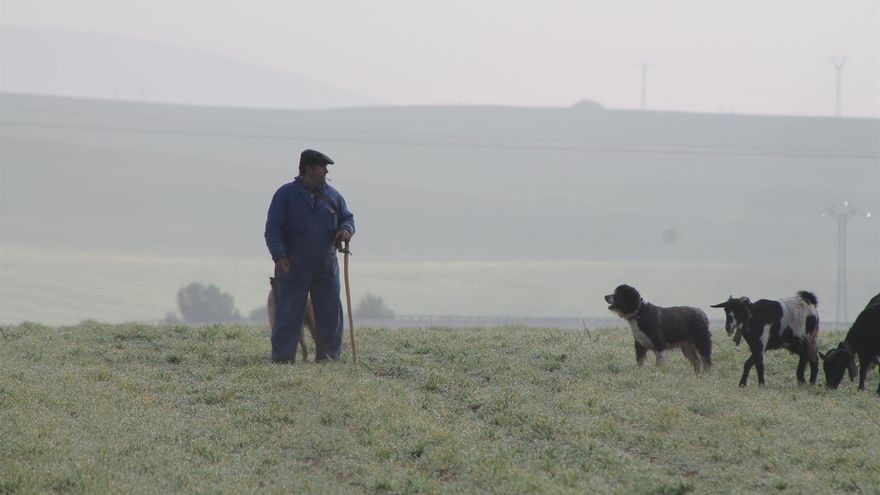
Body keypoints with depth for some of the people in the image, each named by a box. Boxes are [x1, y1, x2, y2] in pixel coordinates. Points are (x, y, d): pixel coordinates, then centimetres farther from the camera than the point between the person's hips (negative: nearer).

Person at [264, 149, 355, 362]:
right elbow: (272, 228, -6)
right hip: (293, 268, -4)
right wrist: (279, 255, -20)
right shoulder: (285, 194, -1)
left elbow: (347, 217, 18)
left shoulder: (332, 195, 12)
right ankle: (281, 360, -2)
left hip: (326, 268, 4)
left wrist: (346, 229, -8)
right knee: (288, 316, -5)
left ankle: (328, 358, 14)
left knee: (330, 315, 5)